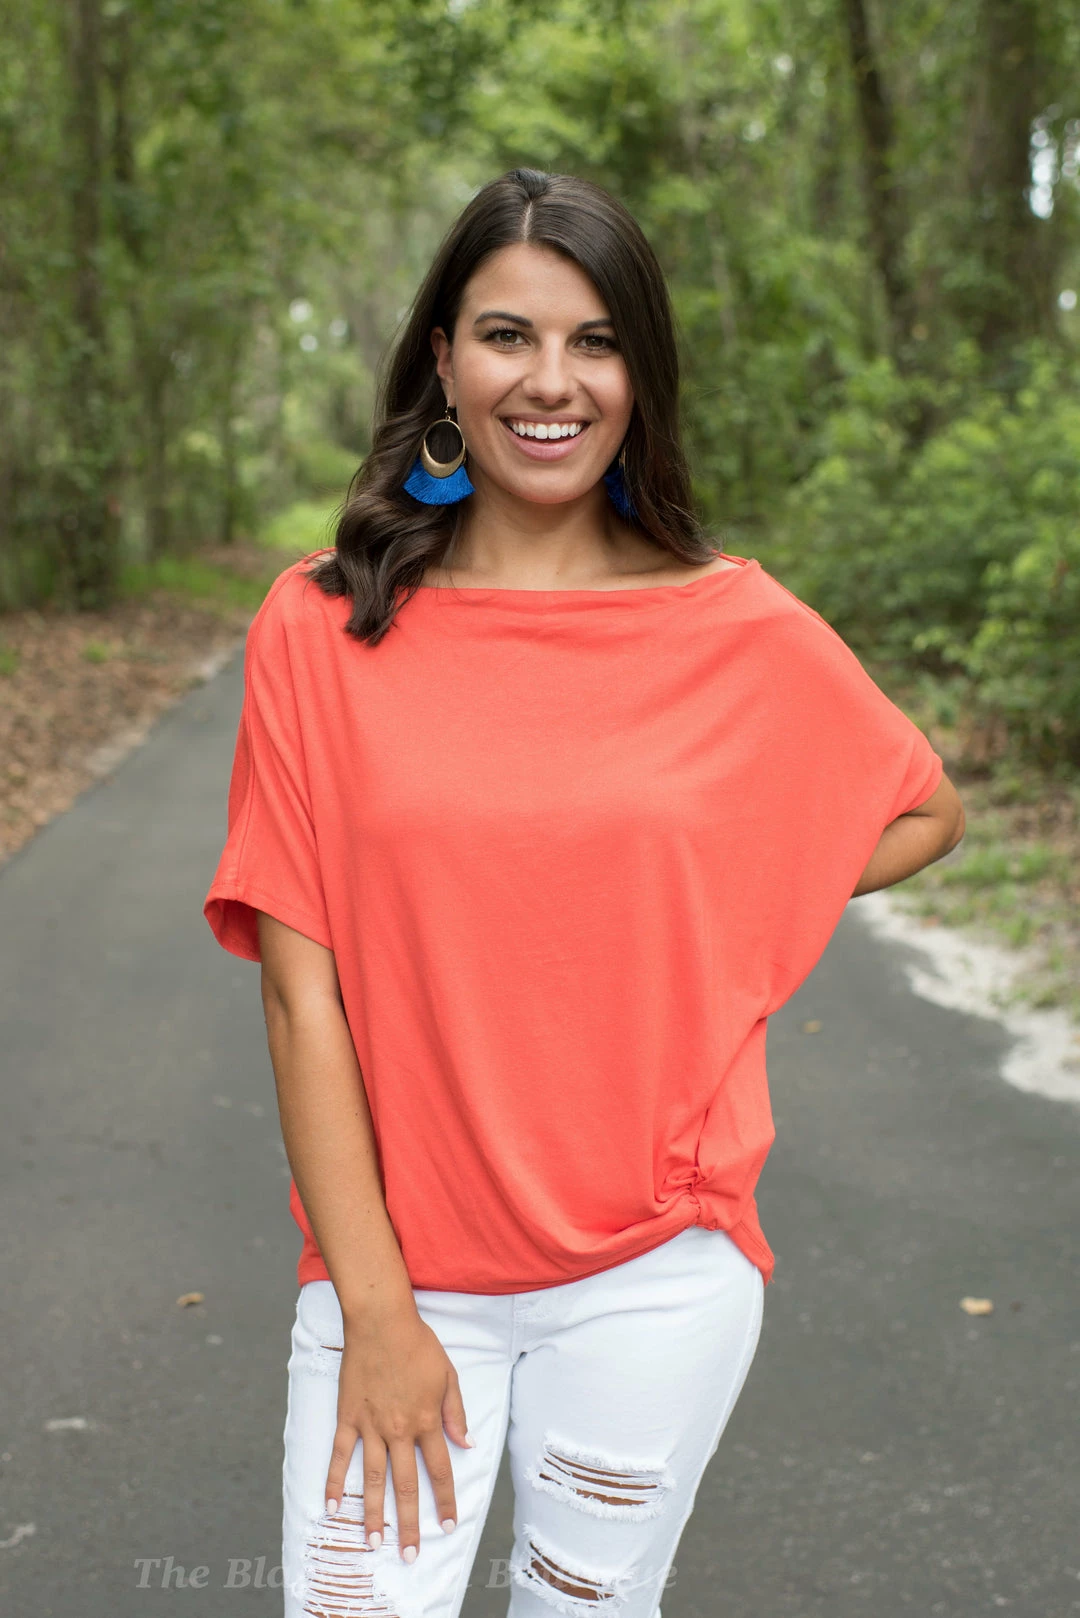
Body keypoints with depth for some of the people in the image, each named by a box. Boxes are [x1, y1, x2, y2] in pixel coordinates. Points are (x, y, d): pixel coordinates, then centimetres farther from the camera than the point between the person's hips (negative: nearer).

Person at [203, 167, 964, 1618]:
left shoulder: (740, 628, -4)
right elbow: (302, 993, -6)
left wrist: (714, 908, -2)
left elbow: (924, 811, 13)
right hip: (399, 1264, 0)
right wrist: (374, 1309, -8)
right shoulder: (322, 629, -5)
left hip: (655, 1269, 1)